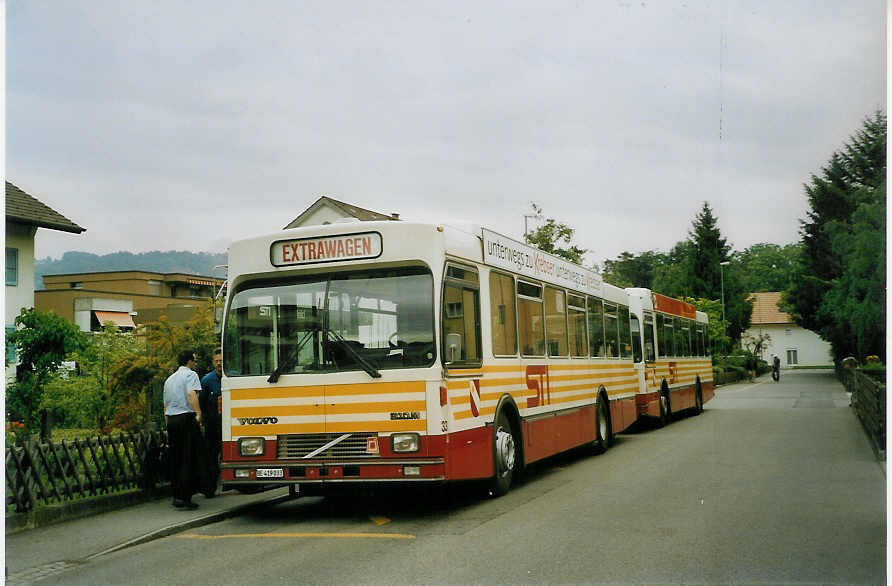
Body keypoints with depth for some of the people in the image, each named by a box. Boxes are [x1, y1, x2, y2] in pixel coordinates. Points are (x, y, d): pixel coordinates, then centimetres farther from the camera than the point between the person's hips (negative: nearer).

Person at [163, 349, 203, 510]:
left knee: (175, 459, 11)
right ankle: (184, 497, -11)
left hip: (171, 420, 8)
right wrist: (198, 414, -25)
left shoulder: (169, 379, 23)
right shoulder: (190, 374, -2)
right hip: (187, 418, -8)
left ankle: (176, 496, 14)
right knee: (190, 459, -6)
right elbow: (191, 394, -20)